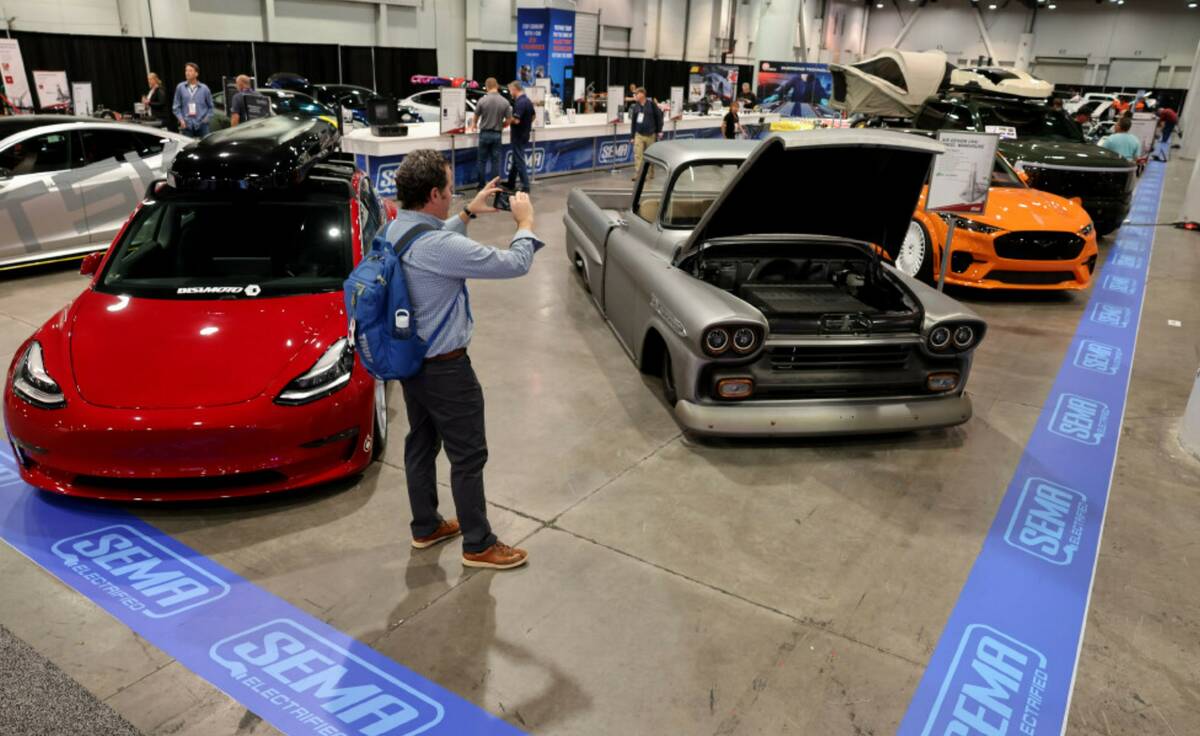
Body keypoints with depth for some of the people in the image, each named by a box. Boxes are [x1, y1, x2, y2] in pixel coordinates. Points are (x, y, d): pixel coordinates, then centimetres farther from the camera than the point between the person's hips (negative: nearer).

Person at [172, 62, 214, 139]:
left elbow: (210, 106, 11)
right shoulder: (180, 87, 6)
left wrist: (207, 117, -4)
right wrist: (181, 119, -5)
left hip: (201, 124, 0)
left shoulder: (204, 88, 5)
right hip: (186, 125, 0)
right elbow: (176, 107, 8)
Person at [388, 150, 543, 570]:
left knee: (421, 444, 21)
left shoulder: (397, 230, -1)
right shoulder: (438, 247, -29)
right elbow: (515, 264, -22)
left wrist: (469, 213, 22)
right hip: (444, 368, -9)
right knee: (468, 456, 4)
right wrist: (525, 222, -5)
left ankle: (426, 527, 37)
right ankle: (478, 546, 18)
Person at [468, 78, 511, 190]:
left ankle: (482, 187, 9)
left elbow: (476, 117, 5)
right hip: (497, 135, 1)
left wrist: (474, 125, 28)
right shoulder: (505, 102, -5)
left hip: (484, 134, -1)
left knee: (482, 161, 8)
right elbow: (508, 121, -2)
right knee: (496, 161, 6)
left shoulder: (482, 100, -8)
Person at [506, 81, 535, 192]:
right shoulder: (528, 100, 9)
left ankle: (525, 187, -2)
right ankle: (510, 184, 27)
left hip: (518, 136, -10)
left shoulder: (520, 102, -21)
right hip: (524, 134, 10)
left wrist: (508, 119, -9)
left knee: (519, 161, -4)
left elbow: (516, 120, -27)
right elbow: (532, 117, 19)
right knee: (516, 160, 17)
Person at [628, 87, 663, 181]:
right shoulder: (635, 107, 4)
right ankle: (637, 174, -10)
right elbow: (633, 122, 8)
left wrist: (659, 131, -1)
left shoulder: (651, 104, -5)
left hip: (650, 135, -2)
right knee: (637, 155, -10)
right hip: (639, 135, 2)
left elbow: (659, 117, 0)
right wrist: (632, 136, 8)